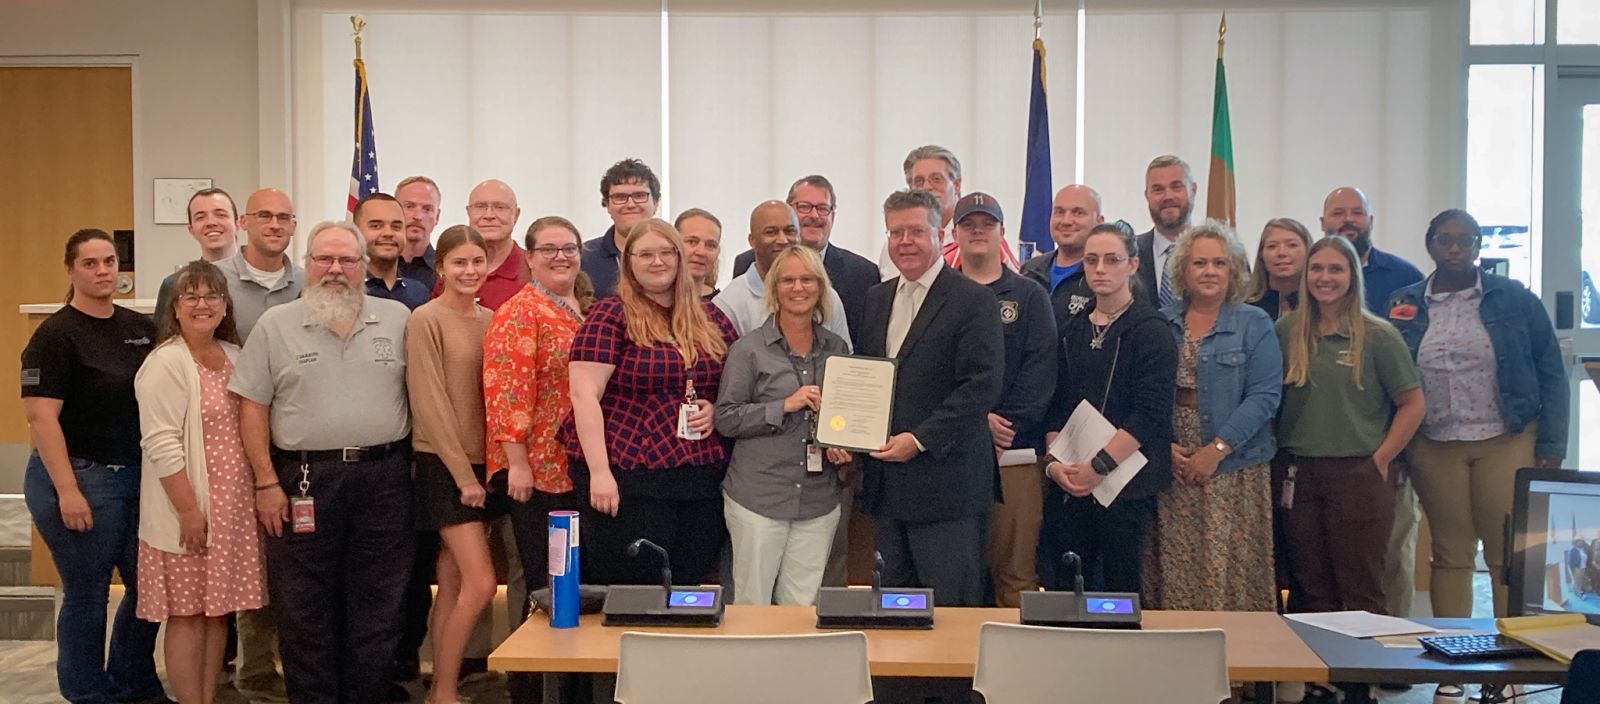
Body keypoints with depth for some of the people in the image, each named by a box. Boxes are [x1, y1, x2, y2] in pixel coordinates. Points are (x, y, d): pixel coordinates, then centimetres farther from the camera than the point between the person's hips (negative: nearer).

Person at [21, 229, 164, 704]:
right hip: (80, 476, -6)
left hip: (139, 476, 6)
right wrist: (67, 490, -20)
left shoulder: (140, 328, 8)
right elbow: (41, 417, -16)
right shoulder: (55, 335, -10)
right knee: (87, 593, 5)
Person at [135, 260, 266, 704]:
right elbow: (161, 445, -17)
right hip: (189, 510, -7)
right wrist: (189, 510, -19)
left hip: (232, 506, 7)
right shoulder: (166, 363, -11)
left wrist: (262, 491, 14)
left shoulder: (233, 356, 11)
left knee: (218, 609, 13)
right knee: (187, 614, 1)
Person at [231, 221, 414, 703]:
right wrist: (267, 483, -5)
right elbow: (252, 407, 1)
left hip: (383, 478, 1)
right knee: (305, 609, 5)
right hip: (304, 480, -1)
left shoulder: (397, 319, 6)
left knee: (377, 606, 8)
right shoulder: (275, 325, 3)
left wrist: (417, 464, 2)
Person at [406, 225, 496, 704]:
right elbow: (431, 403, -13)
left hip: (482, 465, 6)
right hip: (444, 466, -6)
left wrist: (481, 470, 5)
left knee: (453, 584, 9)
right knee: (481, 582, -11)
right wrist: (463, 474, -15)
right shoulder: (426, 320, -8)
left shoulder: (490, 320, 11)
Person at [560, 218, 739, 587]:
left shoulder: (710, 318, 12)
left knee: (691, 587, 10)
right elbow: (585, 395, -10)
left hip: (702, 477, 5)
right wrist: (599, 472, -16)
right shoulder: (611, 317, -3)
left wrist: (718, 408, -1)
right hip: (628, 477, -5)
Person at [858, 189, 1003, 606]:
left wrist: (920, 439, -19)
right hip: (885, 485, 7)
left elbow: (982, 387, -14)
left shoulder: (974, 301, -7)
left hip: (945, 484, -6)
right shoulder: (876, 298, 15)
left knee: (950, 612, -1)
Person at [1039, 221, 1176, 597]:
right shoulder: (1072, 332, 14)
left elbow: (1151, 412, -12)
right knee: (1062, 589, 5)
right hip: (1069, 483, 5)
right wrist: (1054, 461, -2)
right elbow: (1056, 406, 13)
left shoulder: (1151, 329, -4)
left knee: (1120, 589, 1)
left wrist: (1100, 464, -16)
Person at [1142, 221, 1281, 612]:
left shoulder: (1254, 325, 1)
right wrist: (1165, 447, -8)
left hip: (1233, 471, -2)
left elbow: (1264, 396, -8)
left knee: (1230, 573, -3)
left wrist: (1217, 449, -14)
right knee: (1174, 573, 3)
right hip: (1172, 468, 2)